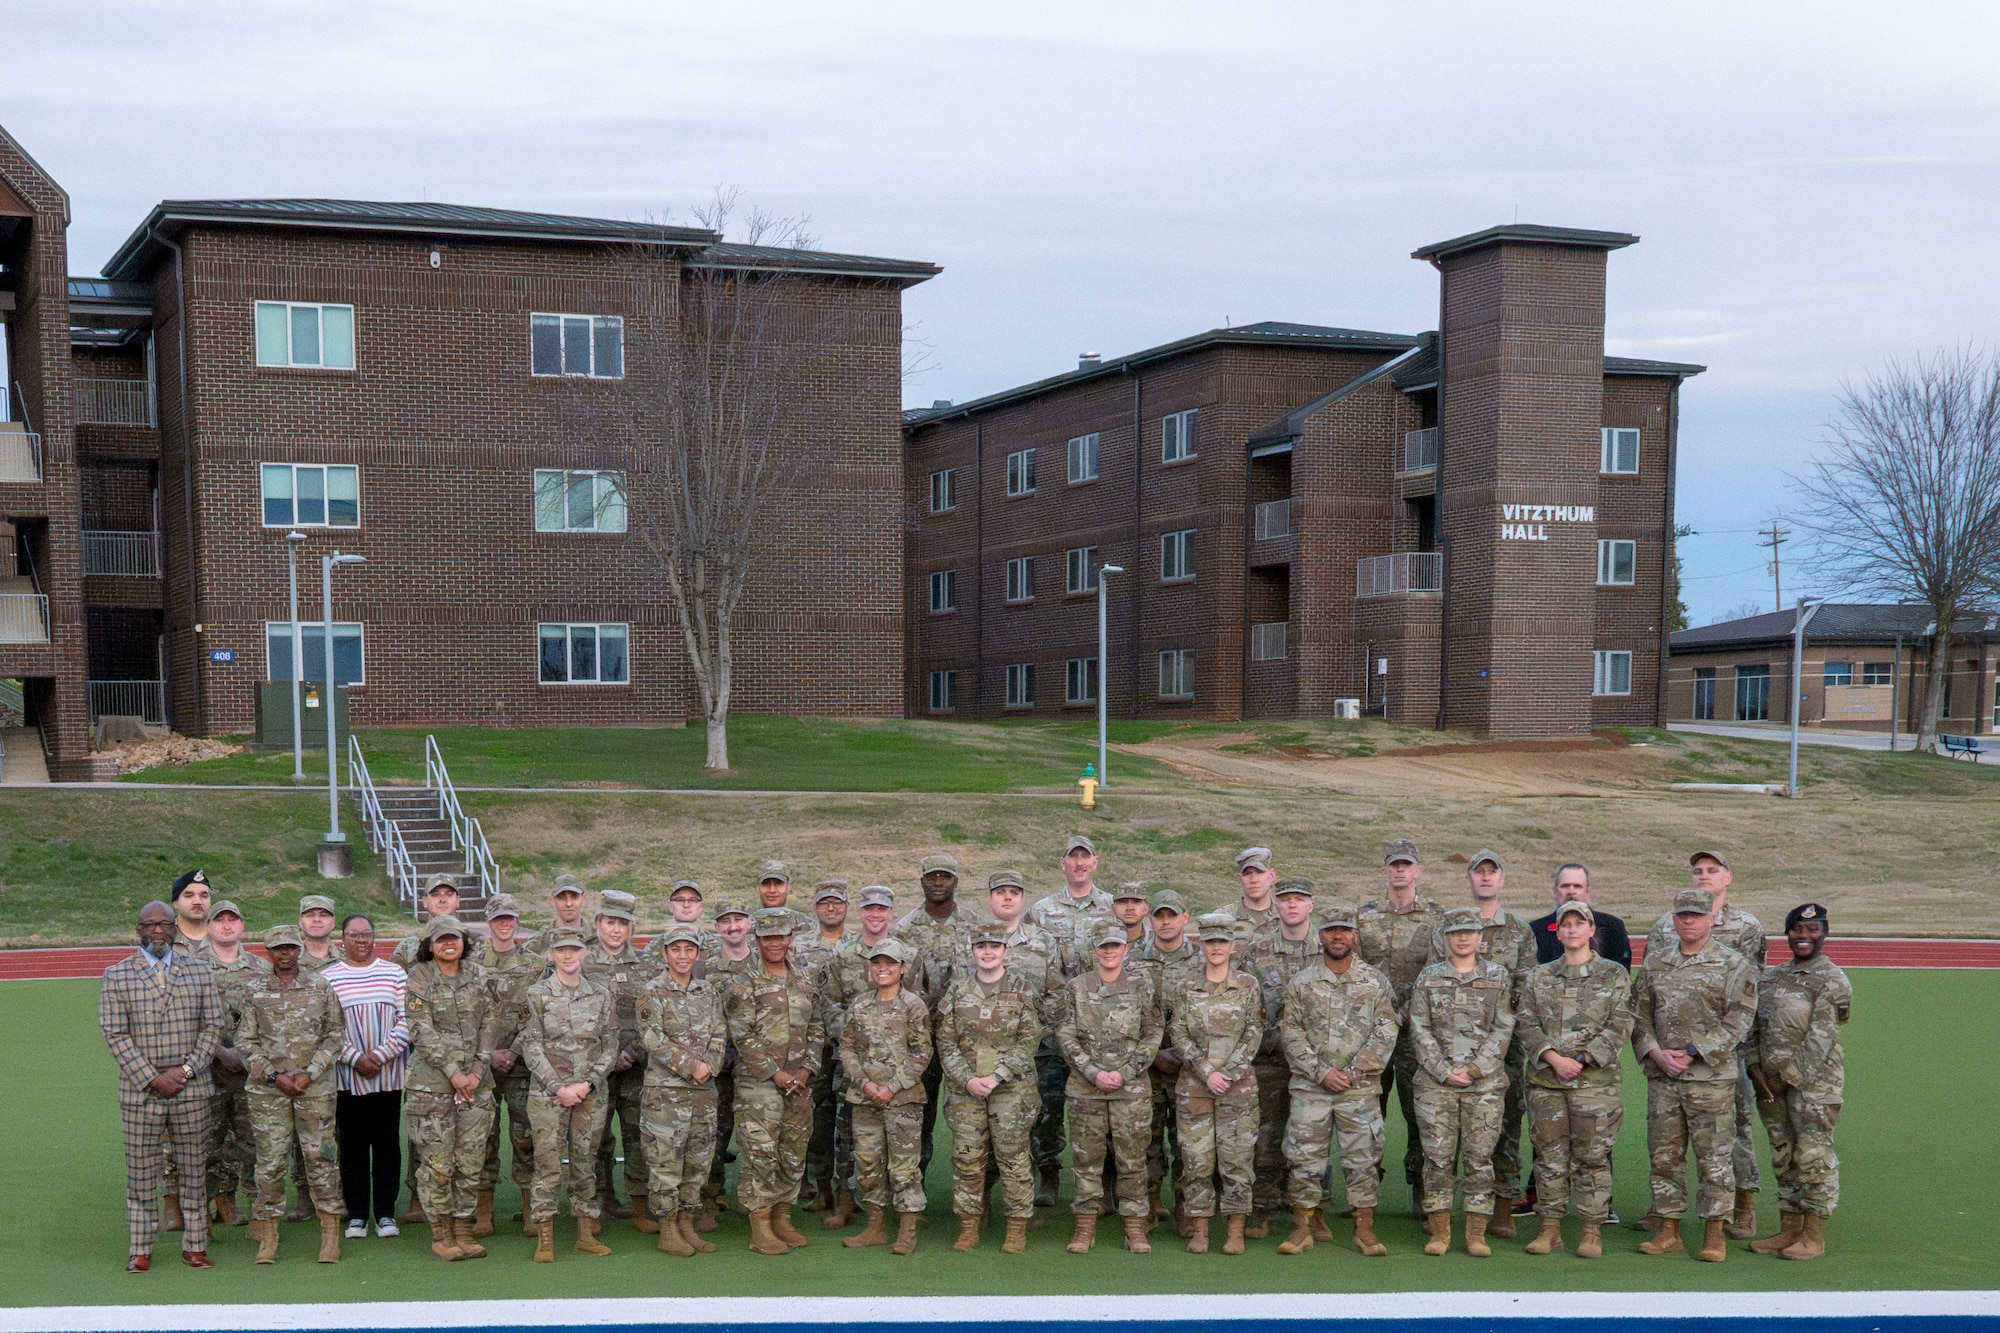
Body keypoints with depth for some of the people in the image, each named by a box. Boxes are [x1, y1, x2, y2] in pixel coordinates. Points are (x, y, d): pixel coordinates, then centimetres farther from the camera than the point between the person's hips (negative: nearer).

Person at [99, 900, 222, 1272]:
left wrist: (187, 1069, -8)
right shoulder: (117, 975, 1)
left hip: (191, 1089, 2)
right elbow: (115, 1035, -4)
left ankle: (194, 1245, 15)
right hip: (139, 1089, -2)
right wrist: (153, 1078, -11)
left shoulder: (198, 970, 7)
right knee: (141, 1174, 3)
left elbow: (213, 1025, 5)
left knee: (194, 1170, 6)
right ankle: (140, 1250, 13)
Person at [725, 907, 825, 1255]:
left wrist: (806, 1070, -1)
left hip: (798, 1083, 5)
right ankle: (760, 1229, 1)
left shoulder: (804, 983, 11)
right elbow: (743, 1037, -11)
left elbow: (816, 1032, 13)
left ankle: (782, 1219, 21)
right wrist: (774, 1073, -14)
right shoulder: (743, 985, -5)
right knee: (760, 1153, -5)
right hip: (757, 1083, -5)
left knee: (794, 1154, 9)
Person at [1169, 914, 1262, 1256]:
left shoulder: (1248, 986, 5)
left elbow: (1253, 1034, 0)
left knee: (1237, 1155, -2)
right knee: (1195, 1157, 0)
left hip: (1238, 1084, -1)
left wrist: (1228, 1073, -10)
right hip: (1193, 1084, 1)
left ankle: (1236, 1231, 4)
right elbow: (1178, 1035, 1)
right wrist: (1206, 1073, -10)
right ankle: (1199, 1230, 8)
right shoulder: (1185, 988, 8)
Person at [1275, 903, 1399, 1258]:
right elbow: (1289, 1031, 1)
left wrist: (1356, 1071, -9)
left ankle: (1364, 1227, 10)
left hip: (1361, 1087, 0)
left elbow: (1387, 1029, 0)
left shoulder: (1376, 981, 6)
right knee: (1304, 1155, 0)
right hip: (1309, 1086, 0)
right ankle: (1303, 1225, 8)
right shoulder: (1301, 982, 6)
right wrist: (1321, 1072, -9)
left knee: (1363, 1157, 1)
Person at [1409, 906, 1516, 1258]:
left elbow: (1503, 1030, 1)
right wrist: (1444, 1071, -8)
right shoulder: (1428, 978, 8)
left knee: (1480, 1157, 1)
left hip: (1485, 1082, 0)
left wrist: (1474, 1069, -9)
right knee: (1438, 1156, 1)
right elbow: (1419, 1030, 3)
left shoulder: (1499, 977, 7)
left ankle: (1476, 1233, 7)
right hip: (1435, 1082, 0)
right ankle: (1439, 1231, 9)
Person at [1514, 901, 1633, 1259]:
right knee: (1550, 1155, 4)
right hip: (1545, 1081, 2)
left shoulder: (1614, 975, 5)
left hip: (1596, 1080, -2)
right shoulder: (1538, 977, 11)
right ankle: (1550, 1228, 12)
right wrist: (1553, 1058, -12)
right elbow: (1525, 1024, 3)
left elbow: (1619, 1027, -2)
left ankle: (1593, 1230, 8)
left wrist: (1582, 1060, -12)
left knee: (1592, 1156, 0)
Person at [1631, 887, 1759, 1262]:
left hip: (1711, 1077, -4)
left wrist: (1692, 1052, -13)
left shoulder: (1732, 965, 0)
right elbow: (1639, 1014, 11)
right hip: (1661, 1077, 4)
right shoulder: (1654, 963, 11)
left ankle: (1714, 1233, 8)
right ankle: (1669, 1230, 16)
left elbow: (1738, 1020, -7)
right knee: (1664, 1155, 7)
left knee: (1714, 1157, 0)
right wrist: (1656, 1053, -6)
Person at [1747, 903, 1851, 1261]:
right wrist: (1756, 1067, -1)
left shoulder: (1831, 980, -6)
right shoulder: (1771, 977, 14)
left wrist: (1790, 1076, -14)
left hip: (1812, 1081, -7)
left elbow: (1820, 1037, -13)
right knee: (1783, 1157, 12)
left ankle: (1814, 1235, 2)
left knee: (1813, 1156, -4)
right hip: (1771, 1081, 7)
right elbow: (1754, 1026, 13)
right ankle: (1788, 1230, 20)